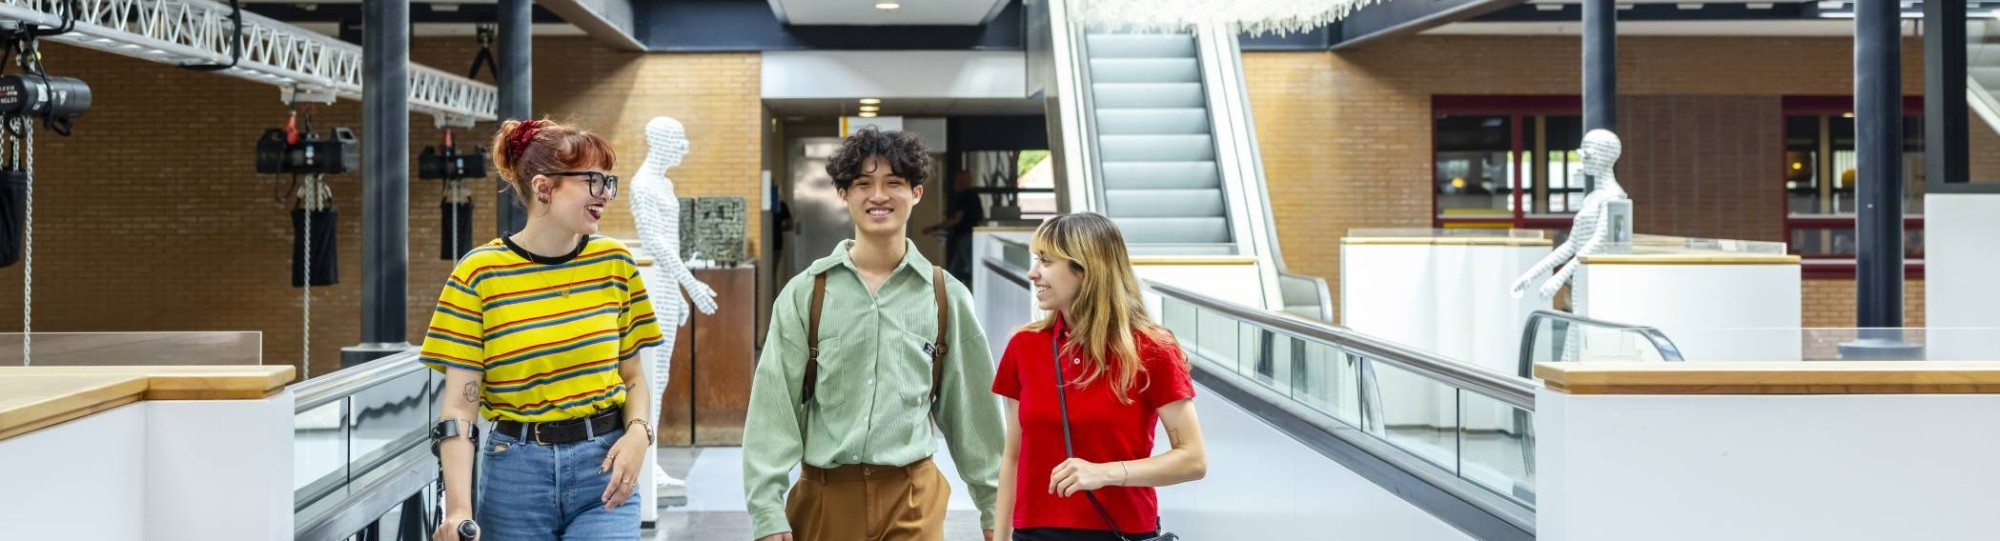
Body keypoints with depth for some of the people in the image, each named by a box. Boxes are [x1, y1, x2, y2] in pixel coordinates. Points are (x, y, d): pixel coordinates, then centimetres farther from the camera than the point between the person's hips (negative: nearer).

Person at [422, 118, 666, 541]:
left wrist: (638, 433, -9)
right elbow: (459, 404, -8)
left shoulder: (614, 263, 3)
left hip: (603, 466, 2)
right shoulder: (480, 274, -6)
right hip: (516, 472, -1)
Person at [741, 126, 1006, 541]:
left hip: (913, 499, 0)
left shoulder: (946, 297, 3)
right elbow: (773, 407, -2)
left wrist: (993, 506, 11)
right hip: (824, 497, 0)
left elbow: (972, 408, 9)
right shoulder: (805, 293, 0)